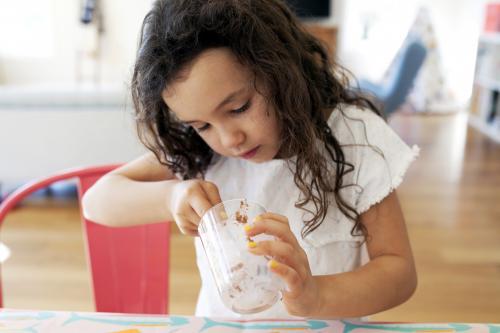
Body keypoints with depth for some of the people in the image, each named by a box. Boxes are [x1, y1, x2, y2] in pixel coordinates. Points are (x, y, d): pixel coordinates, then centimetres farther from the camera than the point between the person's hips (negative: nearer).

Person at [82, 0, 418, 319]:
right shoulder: (195, 144, -7)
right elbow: (97, 201, -4)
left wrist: (315, 295, -31)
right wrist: (169, 196, -23)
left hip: (323, 325, -1)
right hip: (217, 322, 2)